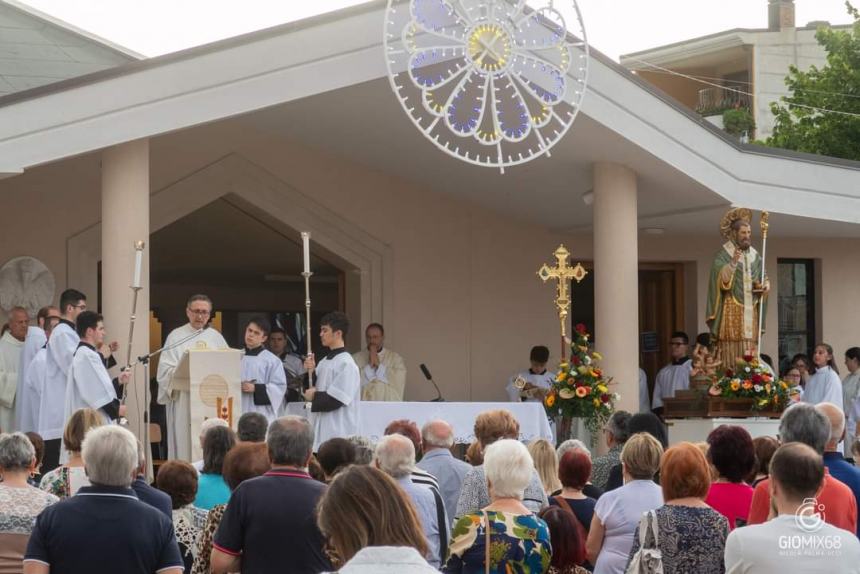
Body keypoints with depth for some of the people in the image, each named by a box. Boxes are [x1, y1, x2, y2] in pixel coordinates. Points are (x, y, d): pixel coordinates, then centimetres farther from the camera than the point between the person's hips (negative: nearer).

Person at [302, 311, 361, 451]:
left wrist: (314, 397, -4)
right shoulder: (325, 361, 12)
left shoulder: (346, 364, -13)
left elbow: (336, 399, -18)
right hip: (323, 429, 8)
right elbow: (310, 390, 16)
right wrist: (310, 372, 0)